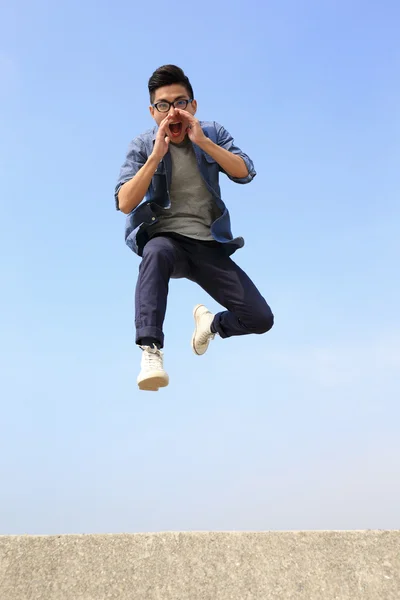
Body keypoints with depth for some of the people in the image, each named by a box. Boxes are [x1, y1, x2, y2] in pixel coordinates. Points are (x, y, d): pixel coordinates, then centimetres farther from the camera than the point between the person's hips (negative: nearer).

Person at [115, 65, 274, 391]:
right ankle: (151, 351, -39)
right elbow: (125, 203, -12)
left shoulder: (213, 133, 7)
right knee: (156, 252, -42)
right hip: (166, 239, -2)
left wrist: (202, 141, -18)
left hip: (210, 246, 3)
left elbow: (245, 173, -9)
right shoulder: (142, 145, 1)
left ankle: (211, 322, 25)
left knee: (261, 319, -8)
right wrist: (156, 155, -19)